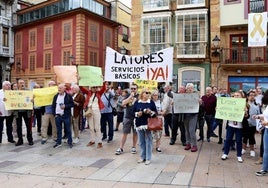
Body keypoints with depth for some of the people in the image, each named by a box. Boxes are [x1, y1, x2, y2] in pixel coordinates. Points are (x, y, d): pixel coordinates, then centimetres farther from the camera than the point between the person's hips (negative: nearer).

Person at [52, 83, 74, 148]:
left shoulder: (68, 96, -2)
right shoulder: (56, 96, 11)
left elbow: (72, 104, -3)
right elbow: (53, 106, 13)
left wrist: (65, 106, -16)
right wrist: (54, 114, 4)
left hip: (66, 116, -4)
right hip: (57, 116, 4)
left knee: (68, 130, 4)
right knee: (58, 130, 10)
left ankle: (70, 142, 14)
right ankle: (58, 142, 19)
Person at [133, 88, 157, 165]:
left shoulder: (151, 102, 3)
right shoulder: (137, 102, 6)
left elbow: (156, 112, 4)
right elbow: (133, 112, 8)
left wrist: (150, 112, -15)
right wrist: (137, 114, -12)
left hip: (148, 124, -2)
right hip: (139, 124, 2)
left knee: (148, 141, -1)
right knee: (141, 141, 9)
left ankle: (148, 158, 7)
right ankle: (142, 157, 22)